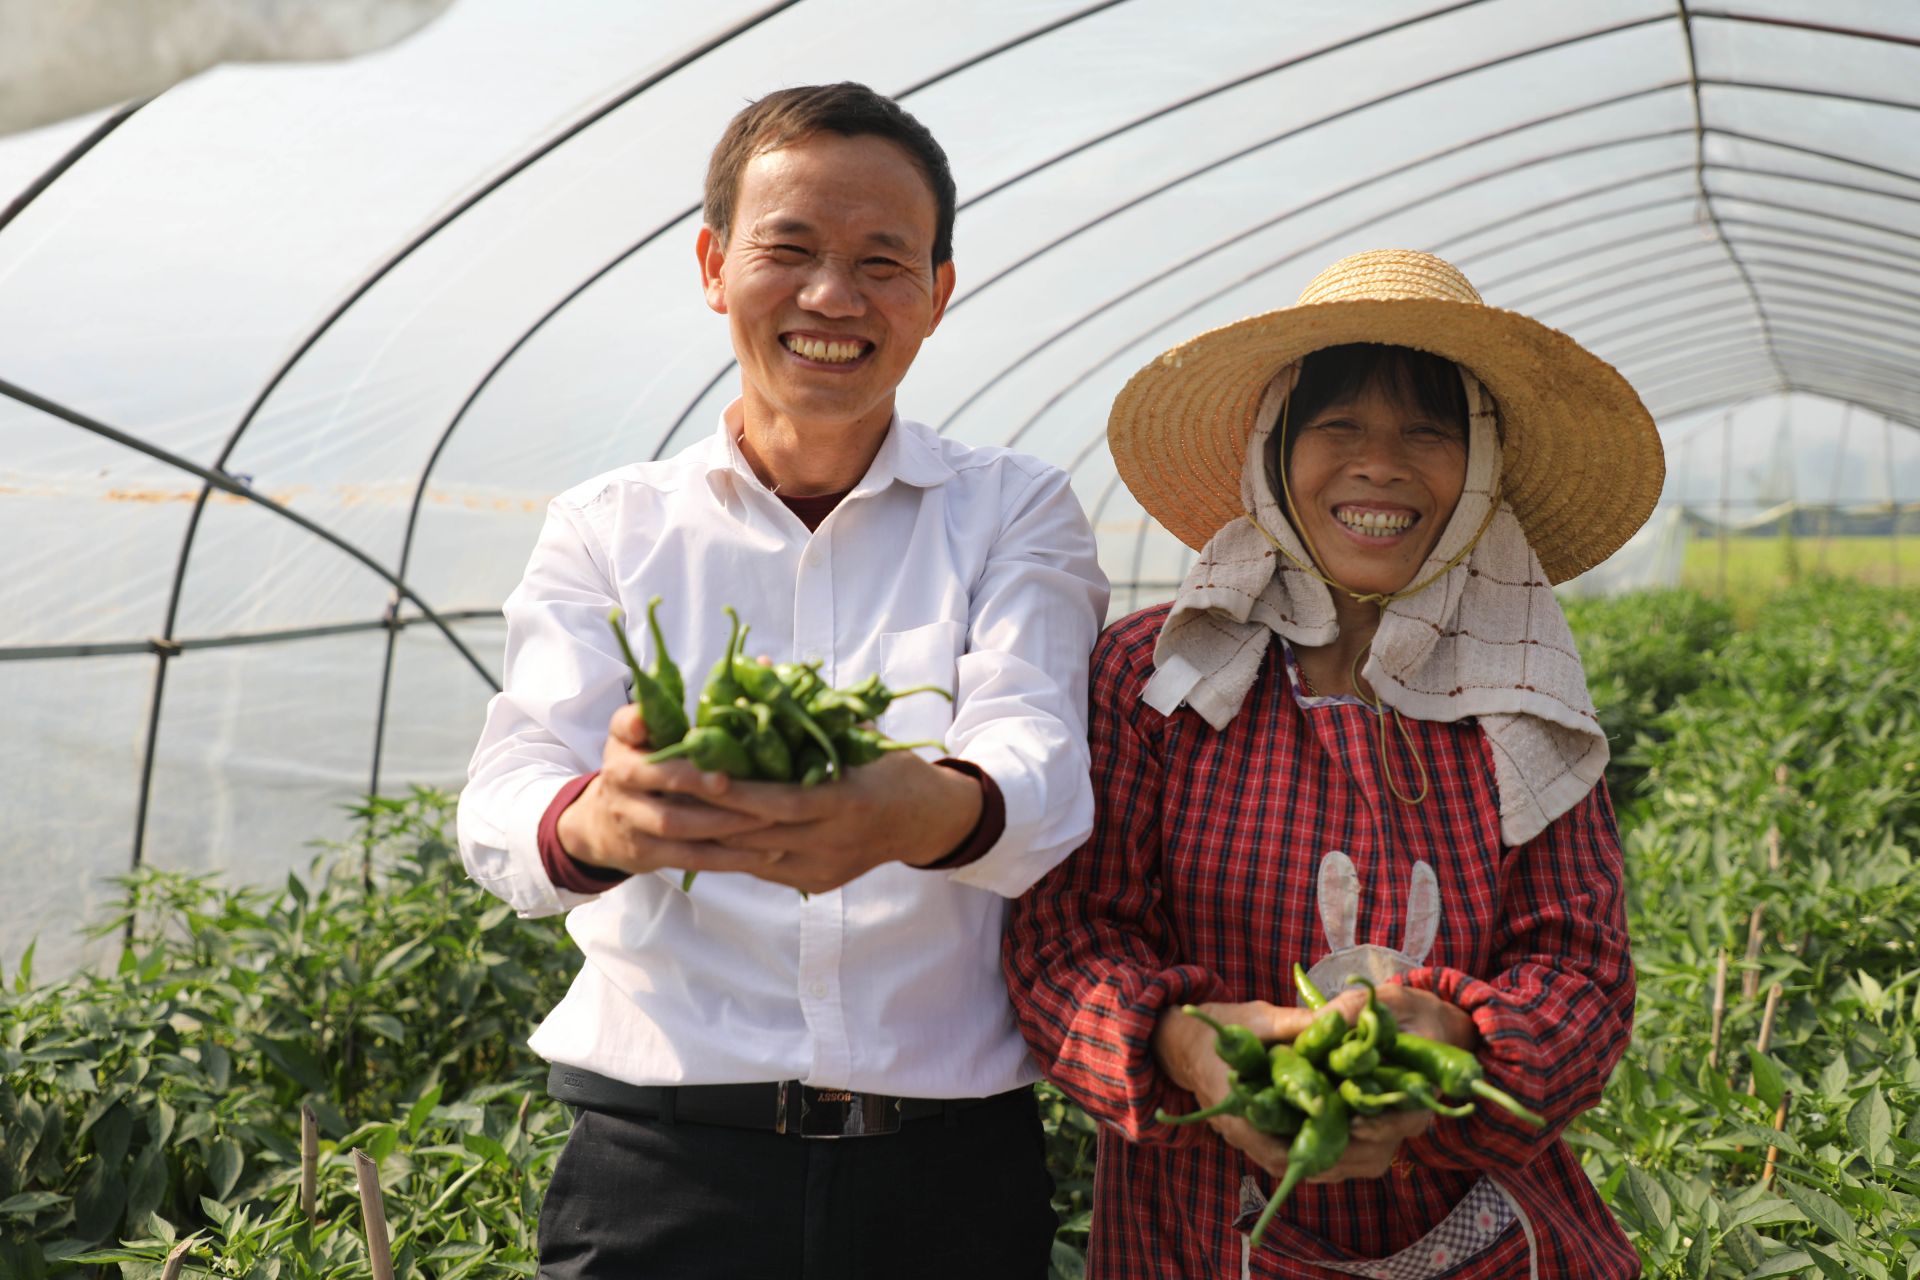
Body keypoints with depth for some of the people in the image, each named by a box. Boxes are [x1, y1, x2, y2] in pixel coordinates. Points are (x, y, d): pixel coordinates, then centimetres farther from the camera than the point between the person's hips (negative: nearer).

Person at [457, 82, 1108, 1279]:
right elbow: (508, 794, -8)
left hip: (952, 1173, 0)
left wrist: (936, 813, -36)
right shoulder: (607, 528, 6)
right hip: (663, 1172, 0)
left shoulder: (1015, 511, 5)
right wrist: (590, 824, -33)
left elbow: (1041, 761, -12)